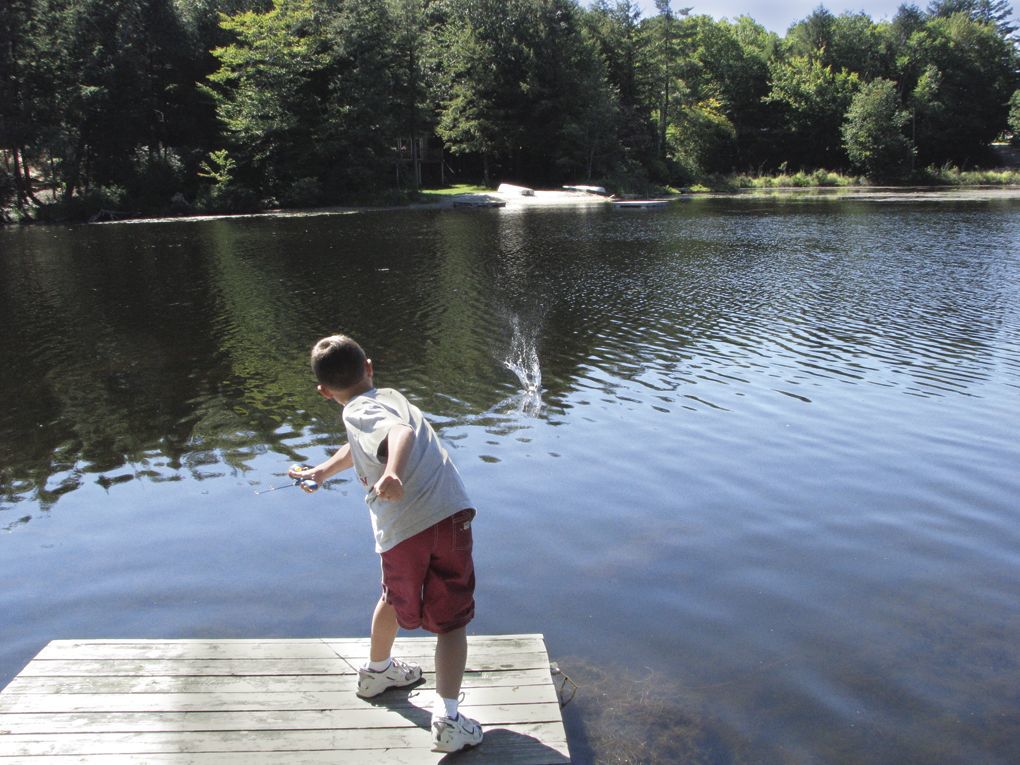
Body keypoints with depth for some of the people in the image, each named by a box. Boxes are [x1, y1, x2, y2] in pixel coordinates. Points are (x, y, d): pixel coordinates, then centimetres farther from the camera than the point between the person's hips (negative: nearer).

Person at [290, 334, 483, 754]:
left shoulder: (359, 411, 2)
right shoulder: (388, 396, 19)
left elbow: (401, 431, -23)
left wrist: (391, 472, -43)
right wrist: (322, 471, 56)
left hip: (400, 529, -2)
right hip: (449, 514, 3)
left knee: (395, 601, 25)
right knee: (452, 620, 9)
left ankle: (377, 671, 50)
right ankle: (447, 718, -2)